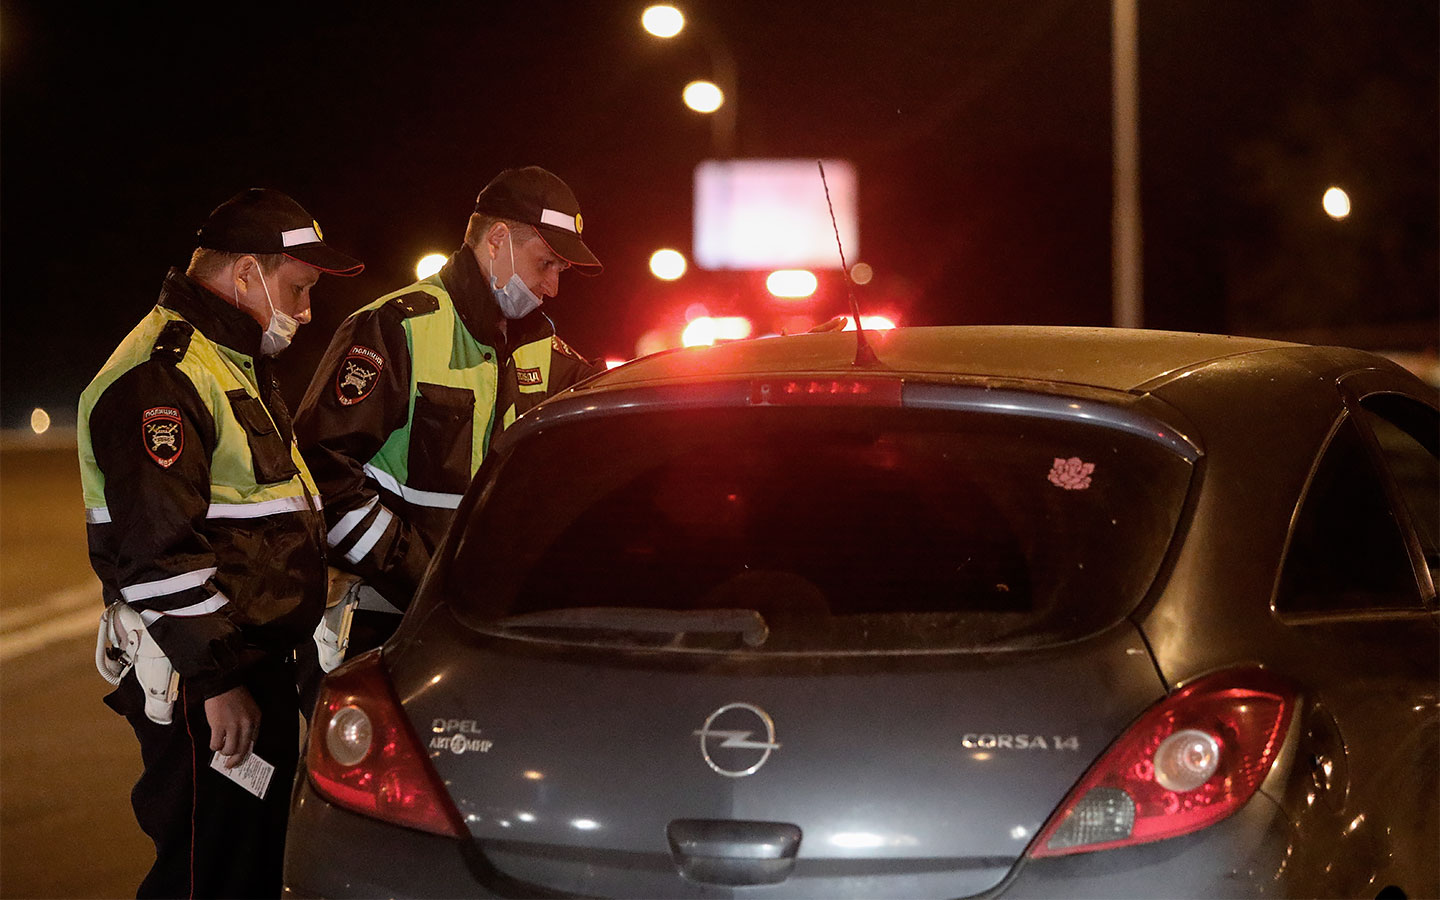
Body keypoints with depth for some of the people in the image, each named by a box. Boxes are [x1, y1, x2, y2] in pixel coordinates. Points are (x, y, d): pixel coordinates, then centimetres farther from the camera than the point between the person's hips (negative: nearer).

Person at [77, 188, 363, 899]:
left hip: (254, 664, 11)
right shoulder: (161, 373, -17)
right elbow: (156, 551, -23)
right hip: (200, 684, -11)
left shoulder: (235, 363, 20)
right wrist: (217, 680, -22)